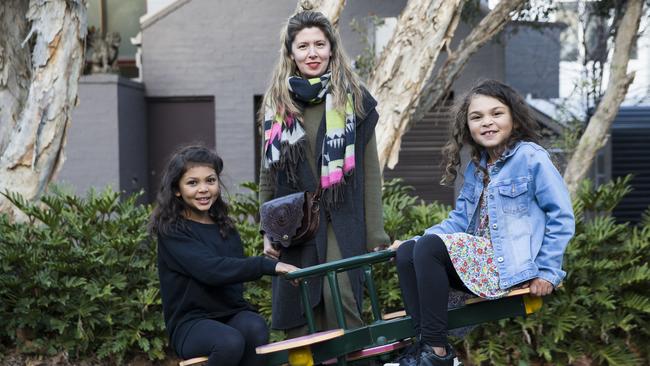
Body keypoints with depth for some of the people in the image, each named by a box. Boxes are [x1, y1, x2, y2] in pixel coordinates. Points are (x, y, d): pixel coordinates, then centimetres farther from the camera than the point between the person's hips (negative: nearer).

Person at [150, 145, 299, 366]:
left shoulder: (225, 228, 16)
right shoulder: (172, 230, -5)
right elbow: (210, 269, -21)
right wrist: (269, 266, -28)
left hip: (232, 313, 5)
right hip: (191, 323, -5)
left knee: (255, 328, -30)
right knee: (230, 342, -35)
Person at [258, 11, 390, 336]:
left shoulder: (354, 99, 3)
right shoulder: (277, 105, 10)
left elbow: (370, 172, 2)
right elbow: (268, 173, 14)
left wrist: (375, 233, -3)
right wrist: (268, 232, 8)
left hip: (341, 221, -3)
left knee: (339, 298, -19)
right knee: (298, 317, 1)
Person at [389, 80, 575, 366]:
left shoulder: (531, 158, -7)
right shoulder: (477, 167, 17)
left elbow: (561, 217, -9)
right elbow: (460, 220, 16)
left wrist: (548, 272, -12)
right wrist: (411, 242, 4)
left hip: (511, 265, -8)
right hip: (477, 255, 8)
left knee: (429, 247, -23)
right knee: (406, 253, -8)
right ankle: (424, 342, -15)